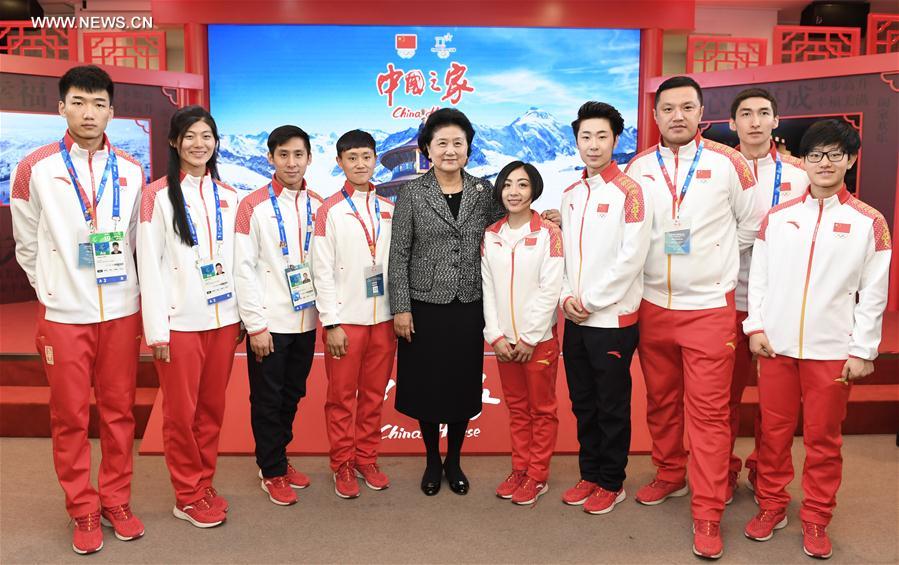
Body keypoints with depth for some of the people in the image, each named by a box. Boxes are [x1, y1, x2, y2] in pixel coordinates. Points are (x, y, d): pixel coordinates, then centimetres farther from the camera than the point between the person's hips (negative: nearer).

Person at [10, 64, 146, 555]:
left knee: (119, 411, 9)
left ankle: (116, 499, 26)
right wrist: (51, 289, 7)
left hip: (121, 310, 2)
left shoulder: (131, 170, 4)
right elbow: (27, 244, 7)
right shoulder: (35, 169, -2)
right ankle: (82, 509, 22)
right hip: (64, 313, -2)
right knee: (70, 417, 6)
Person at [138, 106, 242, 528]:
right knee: (181, 411, 6)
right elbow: (149, 265, -7)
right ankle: (188, 496, 20)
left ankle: (205, 485, 27)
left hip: (223, 318, 4)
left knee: (212, 407, 12)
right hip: (179, 321, -4)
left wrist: (242, 314, 8)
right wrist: (156, 329, -11)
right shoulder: (157, 195, -5)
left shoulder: (228, 196, 9)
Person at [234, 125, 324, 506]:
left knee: (292, 395, 16)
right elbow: (244, 269, -10)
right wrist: (256, 325, -12)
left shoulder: (318, 206, 5)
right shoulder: (253, 206, -8)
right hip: (269, 323, -4)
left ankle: (280, 457, 35)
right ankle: (271, 471, 25)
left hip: (305, 320, 4)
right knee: (268, 400, 8)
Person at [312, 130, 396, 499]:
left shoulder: (389, 210, 8)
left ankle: (367, 459, 26)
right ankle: (343, 465, 20)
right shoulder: (330, 211, -3)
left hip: (384, 318, 3)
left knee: (374, 394, 11)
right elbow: (322, 271, -7)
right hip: (346, 319, -3)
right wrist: (331, 323, -10)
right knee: (341, 396, 6)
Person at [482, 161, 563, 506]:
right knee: (516, 408, 14)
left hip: (539, 339, -4)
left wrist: (530, 338, -12)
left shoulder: (548, 234, -7)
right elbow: (487, 288, 4)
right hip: (504, 339, 4)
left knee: (542, 409, 7)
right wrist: (496, 335, -3)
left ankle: (538, 476, 19)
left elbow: (550, 291, -11)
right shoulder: (490, 235, 6)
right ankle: (519, 469, 27)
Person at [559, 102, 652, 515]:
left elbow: (632, 257, -15)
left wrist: (590, 301, -13)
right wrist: (567, 297, -2)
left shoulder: (629, 191, -8)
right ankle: (589, 474, 31)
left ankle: (612, 483, 22)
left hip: (613, 318, -6)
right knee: (582, 403, 15)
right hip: (575, 319, 6)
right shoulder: (570, 194, 11)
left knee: (612, 407, 6)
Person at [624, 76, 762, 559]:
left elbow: (751, 227, 8)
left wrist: (718, 267, 10)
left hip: (710, 307, -3)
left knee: (708, 411, -1)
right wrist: (645, 270, 10)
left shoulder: (728, 164, -3)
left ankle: (708, 514, 9)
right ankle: (670, 475, 35)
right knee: (660, 401, 14)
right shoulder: (637, 168, 4)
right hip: (651, 306, 3)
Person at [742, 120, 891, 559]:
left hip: (832, 350, -1)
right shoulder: (777, 217, 5)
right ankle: (771, 507, 27)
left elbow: (873, 293, -1)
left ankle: (816, 519, 24)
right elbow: (758, 277, 6)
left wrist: (862, 350, -4)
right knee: (773, 432, 10)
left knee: (823, 438, 8)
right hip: (777, 345, 2)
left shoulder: (869, 222, 0)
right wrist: (756, 327, -2)